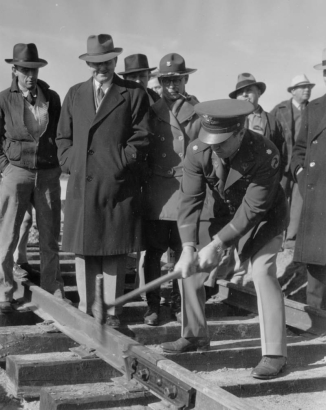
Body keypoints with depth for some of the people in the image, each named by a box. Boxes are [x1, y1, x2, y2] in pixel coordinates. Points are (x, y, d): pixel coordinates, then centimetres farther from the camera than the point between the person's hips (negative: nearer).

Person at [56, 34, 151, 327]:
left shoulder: (134, 94, 5)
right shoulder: (75, 94, 16)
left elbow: (141, 138, -1)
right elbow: (63, 137, 18)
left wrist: (121, 164, -10)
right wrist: (69, 164, 4)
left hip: (118, 185, -3)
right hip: (81, 185, 3)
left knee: (115, 252, 2)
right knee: (83, 250, 6)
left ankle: (111, 311, 13)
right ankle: (85, 311, 17)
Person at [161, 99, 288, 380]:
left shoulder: (265, 154, -34)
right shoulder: (197, 151, -22)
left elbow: (253, 208, -31)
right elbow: (190, 200, -20)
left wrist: (217, 244, -32)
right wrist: (188, 247, -30)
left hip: (263, 218, -5)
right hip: (225, 214, 5)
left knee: (263, 272, -22)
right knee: (189, 267, 2)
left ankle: (274, 354, -10)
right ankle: (195, 336, 20)